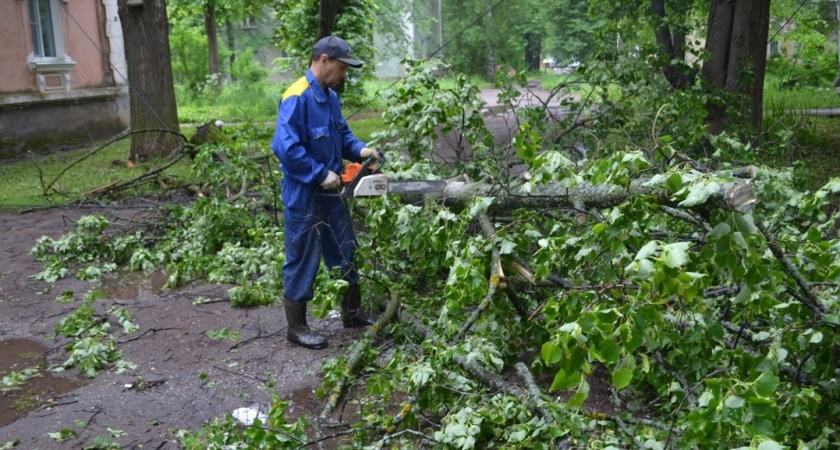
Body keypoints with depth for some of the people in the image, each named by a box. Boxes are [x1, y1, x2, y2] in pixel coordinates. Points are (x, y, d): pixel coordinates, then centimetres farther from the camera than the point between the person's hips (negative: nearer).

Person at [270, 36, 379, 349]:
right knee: (302, 261, 3)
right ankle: (297, 327, 19)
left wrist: (359, 150, -2)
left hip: (331, 193, 9)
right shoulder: (296, 98, -21)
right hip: (304, 197, -9)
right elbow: (285, 147, -28)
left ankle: (353, 313, 34)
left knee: (345, 253, 18)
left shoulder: (330, 96, 8)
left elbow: (341, 134, 17)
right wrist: (321, 175, -23)